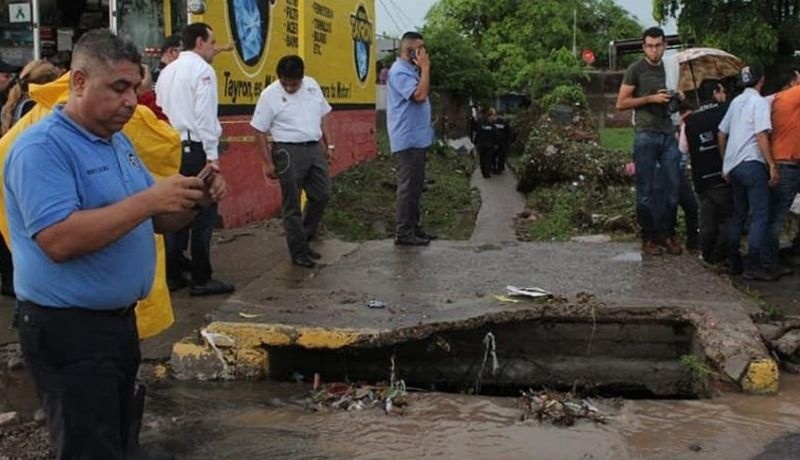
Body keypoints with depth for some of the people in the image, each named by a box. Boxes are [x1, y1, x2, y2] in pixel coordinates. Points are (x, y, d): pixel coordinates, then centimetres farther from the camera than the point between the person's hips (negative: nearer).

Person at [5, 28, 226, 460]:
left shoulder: (118, 141, 11)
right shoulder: (41, 147, -17)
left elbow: (156, 221, 15)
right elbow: (59, 240, -29)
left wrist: (194, 199, -7)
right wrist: (149, 200, -28)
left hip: (120, 319, 9)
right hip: (67, 330, -9)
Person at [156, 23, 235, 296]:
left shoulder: (167, 71, 14)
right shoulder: (202, 70, -9)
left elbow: (160, 111, 14)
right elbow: (205, 116, -15)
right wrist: (212, 155, -14)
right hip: (196, 149, -8)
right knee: (203, 214, -2)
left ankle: (172, 275, 15)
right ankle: (201, 280, 0)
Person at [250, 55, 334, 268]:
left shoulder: (312, 86, 6)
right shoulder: (270, 94, -9)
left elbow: (323, 117, 16)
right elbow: (259, 131, -6)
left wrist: (329, 145, 13)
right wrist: (268, 163, -8)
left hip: (314, 148, 6)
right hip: (289, 151, -6)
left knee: (322, 195, 9)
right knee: (292, 204, 0)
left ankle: (303, 240, 26)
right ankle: (299, 252, 9)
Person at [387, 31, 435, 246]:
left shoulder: (410, 70, 17)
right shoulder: (400, 71, -14)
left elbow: (422, 96, 17)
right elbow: (420, 95, -26)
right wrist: (425, 68, -19)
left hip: (417, 138, 10)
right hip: (408, 140, -10)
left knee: (415, 185, 14)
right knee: (408, 186, -8)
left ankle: (412, 227, 22)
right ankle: (404, 233, -4)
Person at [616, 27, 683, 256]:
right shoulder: (636, 70, 1)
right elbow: (621, 103, -4)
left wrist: (679, 97, 6)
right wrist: (651, 98, -12)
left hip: (669, 135, 5)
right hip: (646, 135, -5)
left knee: (672, 186, 2)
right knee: (646, 190, -1)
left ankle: (667, 234, 13)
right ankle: (648, 237, 6)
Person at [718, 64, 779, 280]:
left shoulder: (735, 102, 15)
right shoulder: (759, 102, -8)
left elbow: (721, 134, 16)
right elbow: (761, 135, -17)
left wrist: (725, 164, 23)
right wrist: (772, 165, -16)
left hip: (733, 166, 8)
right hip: (752, 164, -8)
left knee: (739, 214, 15)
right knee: (760, 215, -6)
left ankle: (733, 262, 16)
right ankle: (753, 266, -11)